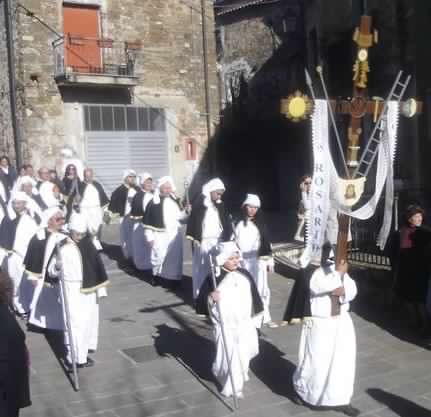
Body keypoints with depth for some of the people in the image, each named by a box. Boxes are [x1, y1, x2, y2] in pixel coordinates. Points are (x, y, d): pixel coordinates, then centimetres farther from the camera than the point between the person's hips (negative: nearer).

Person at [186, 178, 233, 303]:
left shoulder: (220, 205, 9)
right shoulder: (199, 204, -5)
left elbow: (227, 222, 13)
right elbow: (192, 221, -3)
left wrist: (228, 237, 4)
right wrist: (193, 238, -6)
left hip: (219, 242, 4)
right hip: (203, 242, -4)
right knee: (202, 270, 0)